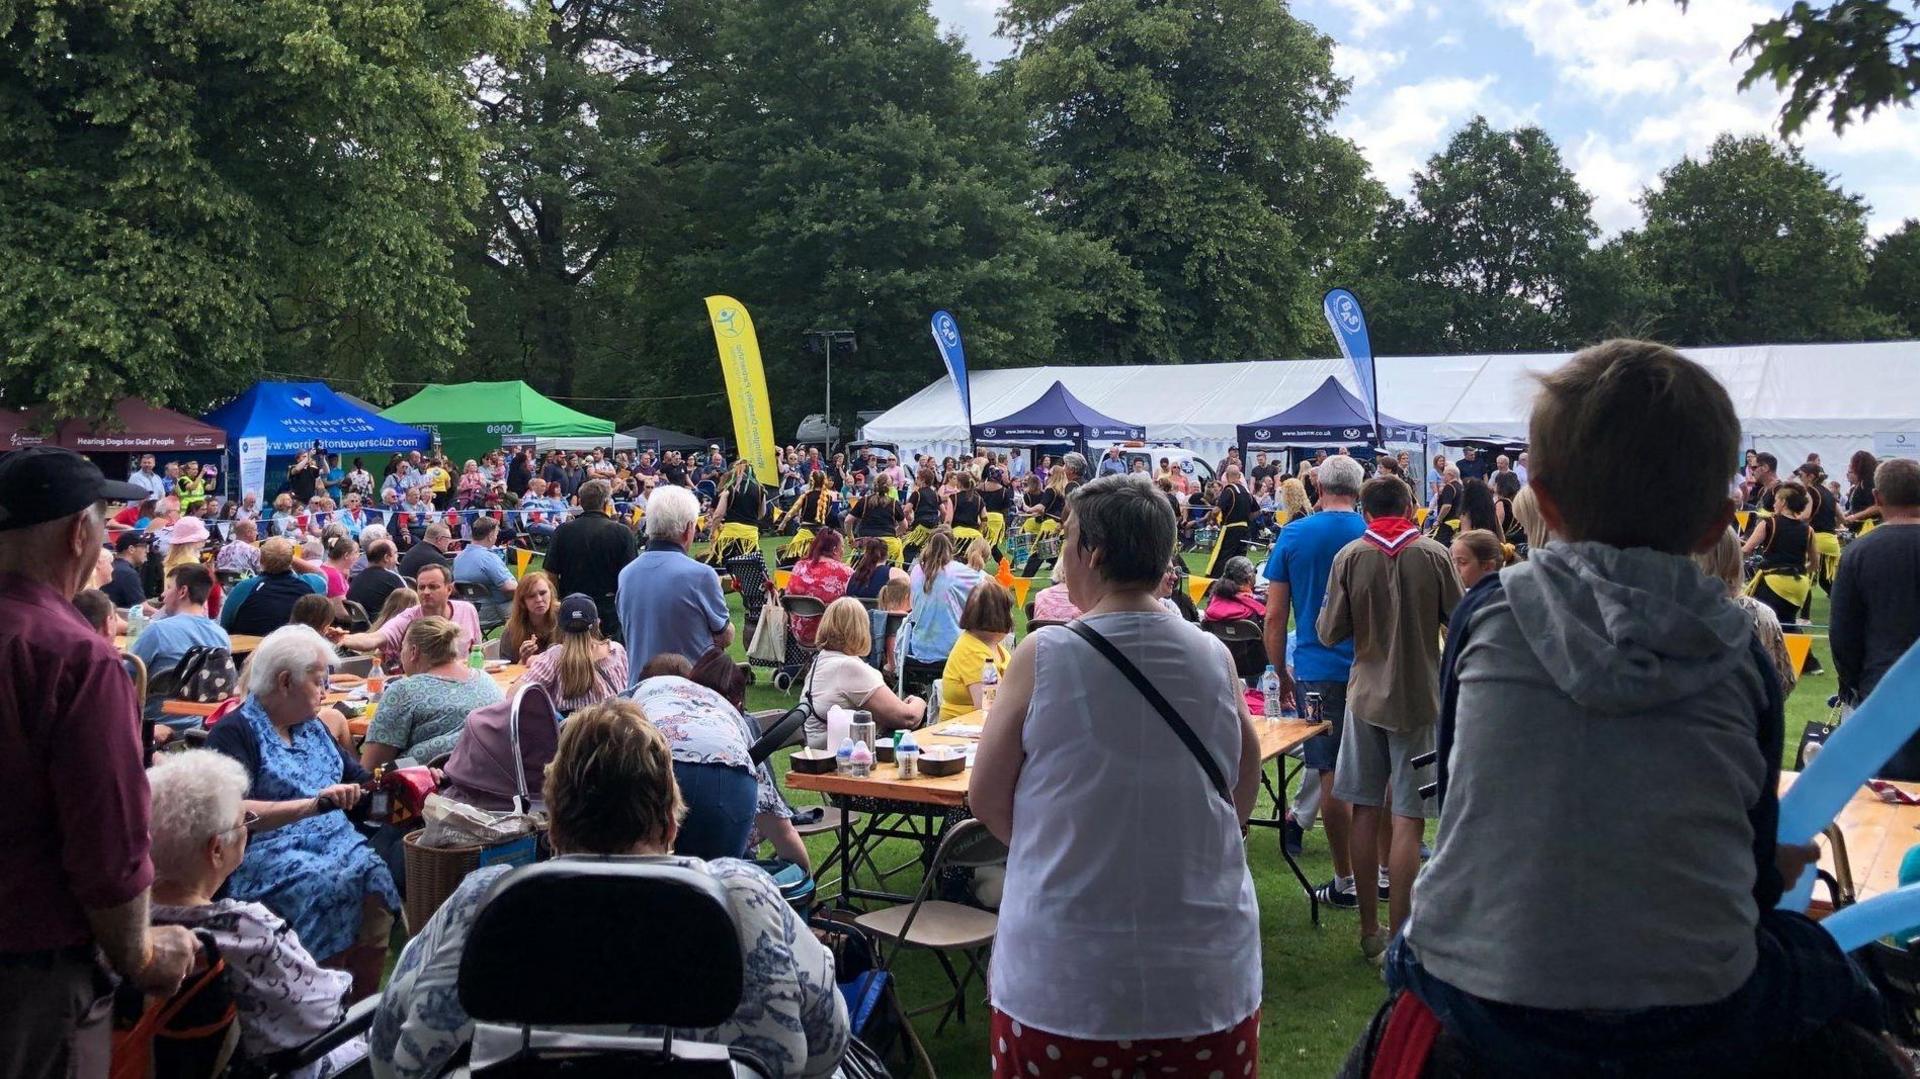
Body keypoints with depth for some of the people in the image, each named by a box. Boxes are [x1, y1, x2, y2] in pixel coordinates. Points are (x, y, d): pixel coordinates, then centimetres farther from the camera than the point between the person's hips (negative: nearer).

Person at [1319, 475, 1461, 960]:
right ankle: (1399, 939, 3)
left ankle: (1369, 931, 19)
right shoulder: (1434, 555, -7)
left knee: (1365, 810, 11)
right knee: (1407, 818, 1)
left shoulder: (1350, 556, -4)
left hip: (1365, 695, 2)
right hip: (1419, 698, -2)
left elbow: (1330, 632, -3)